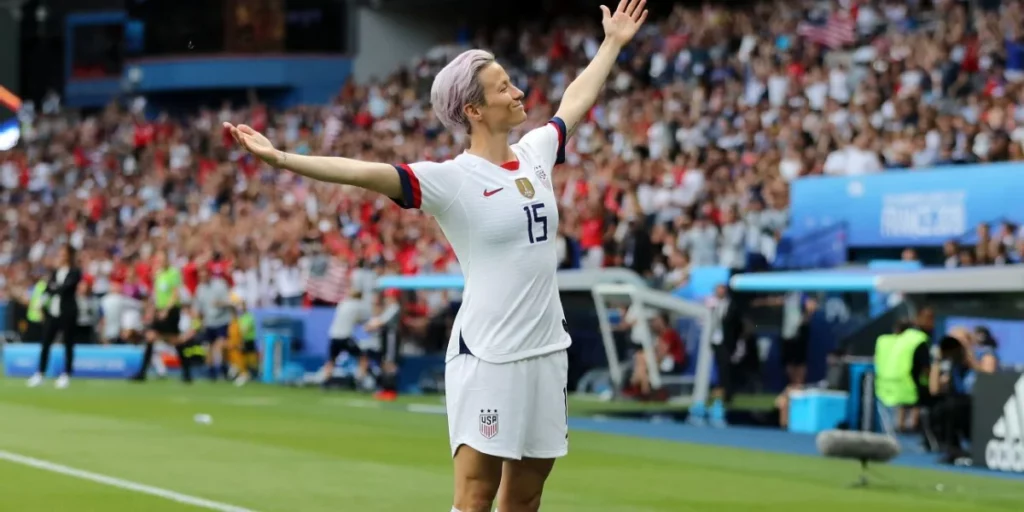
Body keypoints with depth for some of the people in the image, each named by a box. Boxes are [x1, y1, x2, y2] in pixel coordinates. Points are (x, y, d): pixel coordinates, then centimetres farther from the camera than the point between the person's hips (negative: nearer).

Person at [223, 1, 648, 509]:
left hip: (547, 350, 6)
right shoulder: (451, 179, -11)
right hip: (487, 356, -6)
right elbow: (363, 172, -21)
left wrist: (613, 43, 38)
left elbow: (575, 102, 28)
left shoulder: (534, 152, 9)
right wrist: (280, 158, -32)